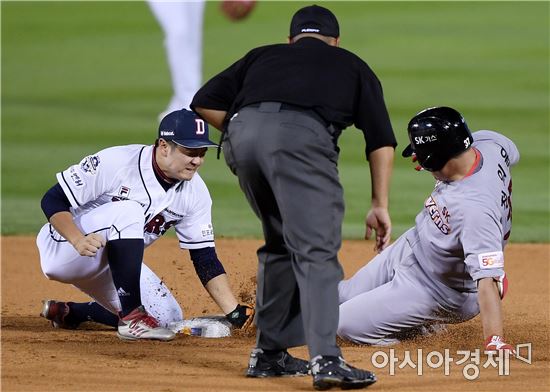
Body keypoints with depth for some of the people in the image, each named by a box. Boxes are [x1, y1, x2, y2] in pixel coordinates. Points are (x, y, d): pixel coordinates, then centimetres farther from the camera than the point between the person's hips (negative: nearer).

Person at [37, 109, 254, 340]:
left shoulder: (195, 192, -7)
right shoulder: (116, 162, -25)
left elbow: (205, 259, -4)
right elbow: (53, 200, -20)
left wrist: (234, 313, -16)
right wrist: (78, 240, -38)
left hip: (109, 265, 8)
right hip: (64, 250, -8)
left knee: (167, 319, -2)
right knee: (128, 212, -32)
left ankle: (69, 313, 16)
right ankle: (132, 317, -29)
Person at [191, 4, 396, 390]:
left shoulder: (264, 55, 36)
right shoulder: (353, 66, 31)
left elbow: (205, 102, 22)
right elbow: (381, 141, 21)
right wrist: (380, 207, 20)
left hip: (243, 134, 4)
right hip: (303, 137, -4)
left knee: (281, 244, 22)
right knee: (316, 252, -10)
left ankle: (269, 353, 21)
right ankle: (326, 359, -25)